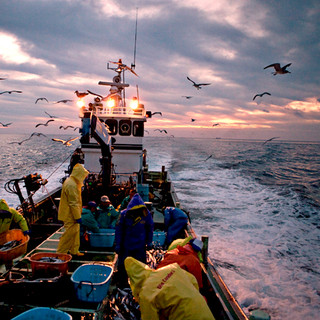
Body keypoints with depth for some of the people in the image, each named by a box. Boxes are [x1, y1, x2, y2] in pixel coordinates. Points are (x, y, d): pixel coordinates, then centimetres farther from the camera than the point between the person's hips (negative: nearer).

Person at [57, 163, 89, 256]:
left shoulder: (72, 182, 10)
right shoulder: (71, 185, -24)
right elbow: (73, 203, -25)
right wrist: (78, 217, -21)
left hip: (71, 214, 11)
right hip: (70, 214, -11)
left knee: (76, 231, 17)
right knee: (70, 233, -4)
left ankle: (74, 251, 27)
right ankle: (60, 252, 6)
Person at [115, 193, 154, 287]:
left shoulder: (146, 214, -12)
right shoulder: (124, 214, -15)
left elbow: (150, 228, 3)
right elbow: (119, 230, -7)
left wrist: (149, 242, 6)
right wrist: (118, 245, -5)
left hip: (140, 246, 1)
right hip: (126, 245, -1)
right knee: (123, 265, 10)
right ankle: (122, 284, 31)